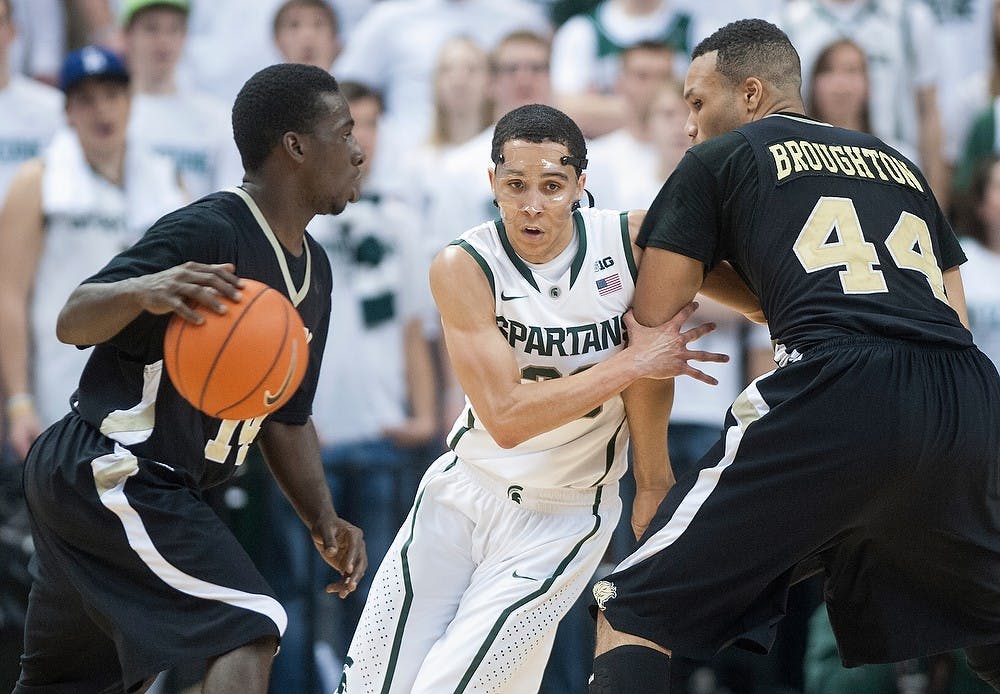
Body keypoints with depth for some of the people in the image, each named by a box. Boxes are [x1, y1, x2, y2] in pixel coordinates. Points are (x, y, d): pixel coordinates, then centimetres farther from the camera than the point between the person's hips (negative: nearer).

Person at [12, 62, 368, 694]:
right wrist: (142, 291, -44)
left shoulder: (313, 272, 12)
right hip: (108, 471, -10)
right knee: (249, 631, -20)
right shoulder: (208, 232, -17)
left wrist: (324, 523, 9)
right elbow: (73, 322, -23)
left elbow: (286, 418, 21)